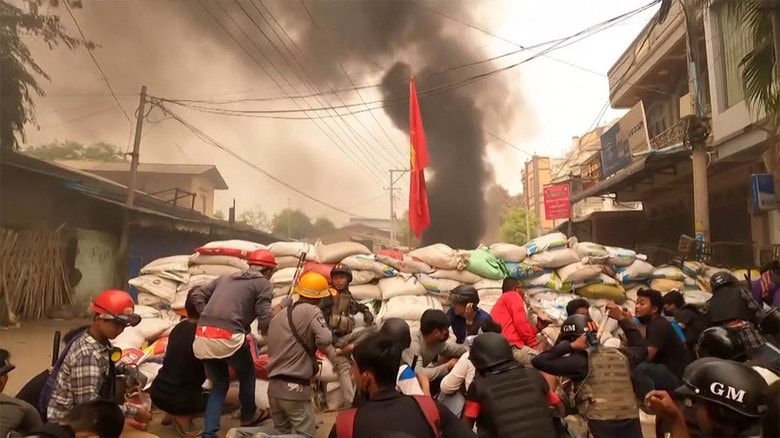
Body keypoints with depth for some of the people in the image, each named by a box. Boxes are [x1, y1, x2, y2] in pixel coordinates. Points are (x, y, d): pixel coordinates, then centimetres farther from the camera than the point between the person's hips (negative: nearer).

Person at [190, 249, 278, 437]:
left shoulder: (226, 278, 23)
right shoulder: (263, 283, 5)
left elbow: (197, 294, 18)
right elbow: (264, 318, -5)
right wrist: (265, 331, 16)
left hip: (202, 338, 6)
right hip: (228, 338, -5)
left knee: (219, 384, 23)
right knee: (247, 374, 25)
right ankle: (248, 416, 41)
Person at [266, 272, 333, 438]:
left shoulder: (278, 315, 14)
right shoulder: (312, 311, -9)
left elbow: (273, 349, 17)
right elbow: (325, 340, -22)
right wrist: (314, 348, 0)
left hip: (274, 386, 7)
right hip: (294, 387, -7)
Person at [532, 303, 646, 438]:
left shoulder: (582, 361, -5)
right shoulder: (620, 355, 12)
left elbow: (539, 361, -10)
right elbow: (641, 348, 36)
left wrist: (570, 346, -4)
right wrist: (622, 319, 36)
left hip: (602, 426, -6)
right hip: (632, 424, 6)